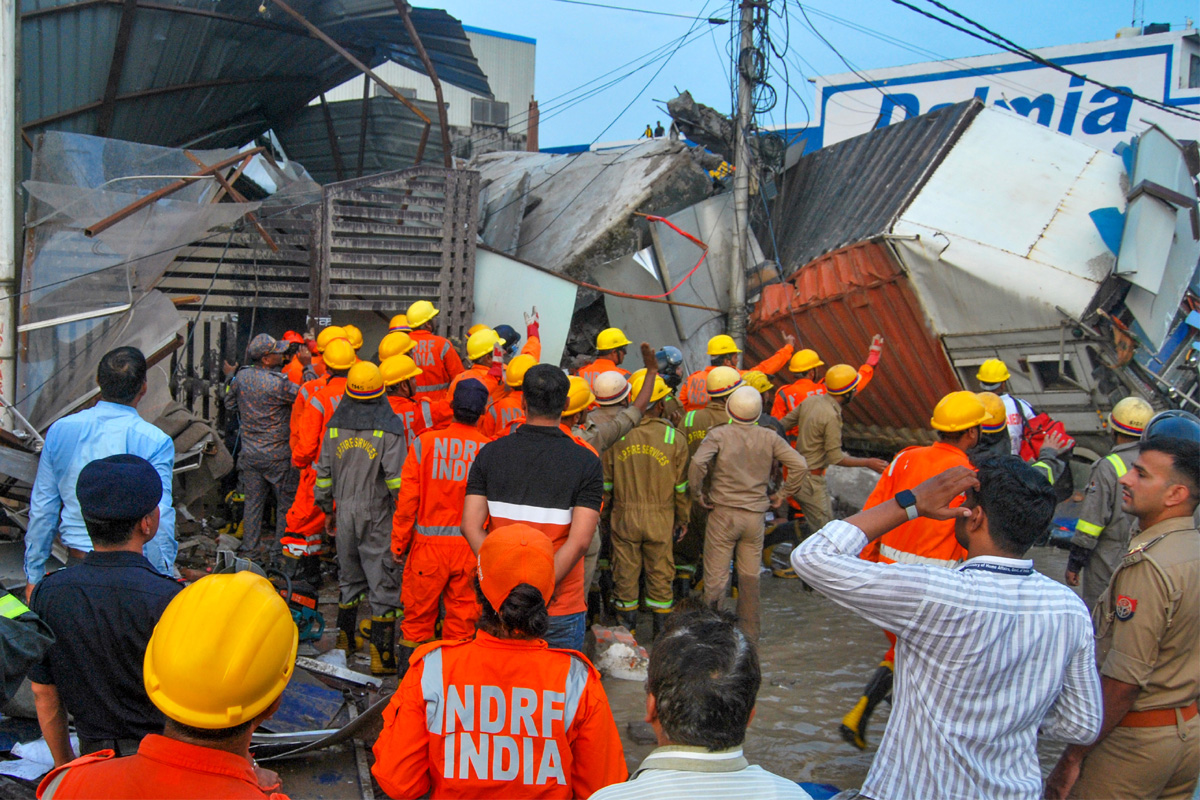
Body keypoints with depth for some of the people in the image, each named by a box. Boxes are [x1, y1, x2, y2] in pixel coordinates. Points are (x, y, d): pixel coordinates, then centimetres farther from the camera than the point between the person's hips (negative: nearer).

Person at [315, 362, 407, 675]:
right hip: (377, 515, -5)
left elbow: (324, 470, 9)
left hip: (345, 511, 5)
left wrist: (327, 508, 21)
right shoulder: (389, 426, -12)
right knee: (383, 582, 1)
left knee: (349, 578, 20)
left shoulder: (336, 423, 3)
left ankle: (344, 640, 30)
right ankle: (382, 654, 2)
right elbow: (396, 477, -16)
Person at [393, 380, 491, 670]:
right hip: (471, 547, 0)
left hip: (429, 542, 0)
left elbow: (407, 499, -6)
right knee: (462, 615, 13)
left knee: (418, 614, 13)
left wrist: (399, 543, 6)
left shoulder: (425, 442, -9)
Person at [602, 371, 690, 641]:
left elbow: (605, 482, 1)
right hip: (660, 518, 0)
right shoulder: (674, 438, -8)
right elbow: (682, 486, -1)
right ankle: (661, 630, 22)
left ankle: (628, 630, 22)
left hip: (624, 516, 1)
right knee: (660, 574, 12)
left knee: (625, 573, 11)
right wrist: (683, 518, 12)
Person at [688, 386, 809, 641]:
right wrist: (783, 495, 5)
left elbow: (698, 462, -24)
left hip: (723, 513, -3)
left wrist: (697, 494, -10)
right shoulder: (769, 438, 2)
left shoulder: (719, 434, -7)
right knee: (750, 577, 14)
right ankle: (750, 631, 23)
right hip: (756, 515, 3)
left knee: (716, 576, 3)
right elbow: (800, 465, -5)